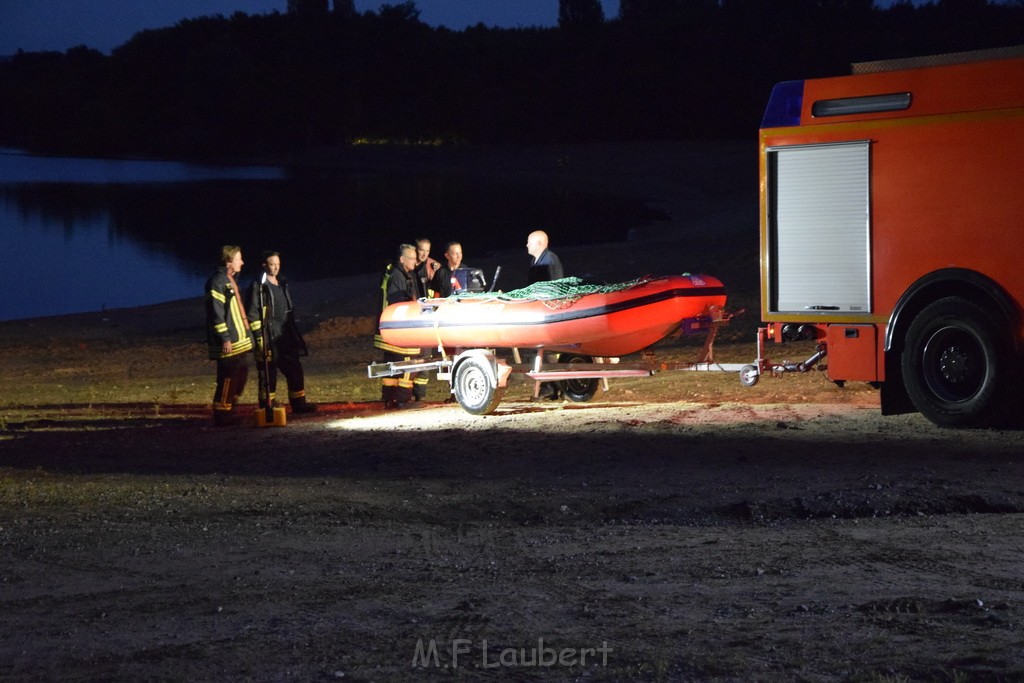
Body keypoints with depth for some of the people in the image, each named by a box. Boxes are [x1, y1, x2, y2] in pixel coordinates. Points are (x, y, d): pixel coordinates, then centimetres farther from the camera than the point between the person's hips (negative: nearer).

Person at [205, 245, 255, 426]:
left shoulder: (230, 280, 19)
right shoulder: (217, 282, -13)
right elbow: (216, 312, -19)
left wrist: (246, 333, 24)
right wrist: (225, 338, -21)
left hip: (239, 341, 10)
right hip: (228, 342, -10)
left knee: (241, 374, 12)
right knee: (228, 378, -8)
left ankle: (229, 410, 20)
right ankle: (222, 414, -2)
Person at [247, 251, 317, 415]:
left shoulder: (282, 283, 15)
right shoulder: (258, 286, -7)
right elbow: (253, 314, -11)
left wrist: (293, 333, 19)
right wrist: (259, 337, -16)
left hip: (285, 337, 7)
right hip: (268, 338, -7)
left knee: (294, 370, 8)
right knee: (268, 373, -3)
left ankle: (298, 403, 16)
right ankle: (266, 407, 4)